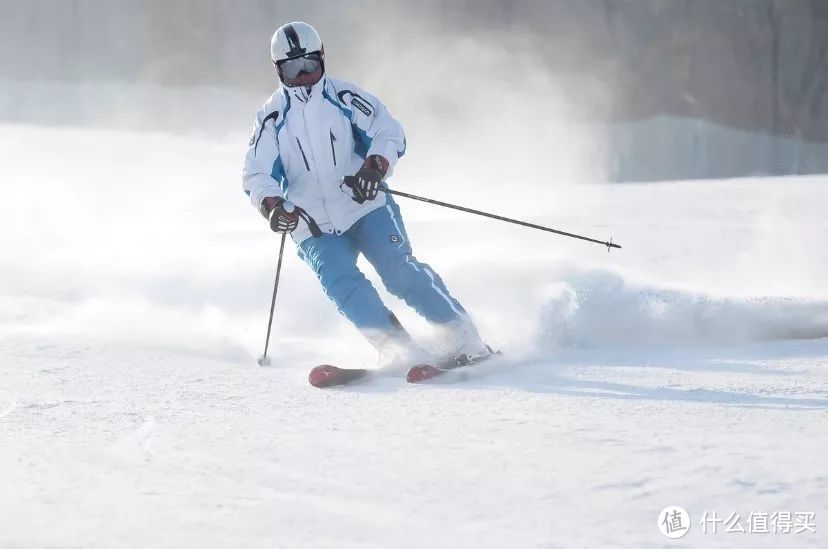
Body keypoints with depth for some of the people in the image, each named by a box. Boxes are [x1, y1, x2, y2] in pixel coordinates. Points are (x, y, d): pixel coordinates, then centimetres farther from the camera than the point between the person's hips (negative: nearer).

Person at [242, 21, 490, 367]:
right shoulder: (271, 118, 7)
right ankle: (397, 347, -25)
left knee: (399, 269, -19)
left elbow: (390, 133, -5)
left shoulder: (344, 97, 4)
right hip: (314, 228, 1)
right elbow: (257, 175, -1)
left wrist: (375, 166, -27)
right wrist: (272, 205, -23)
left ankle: (461, 336, -12)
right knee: (341, 283, -23)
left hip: (366, 208, -1)